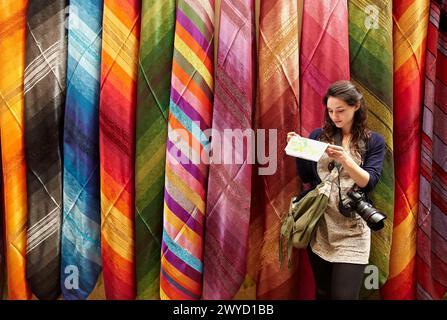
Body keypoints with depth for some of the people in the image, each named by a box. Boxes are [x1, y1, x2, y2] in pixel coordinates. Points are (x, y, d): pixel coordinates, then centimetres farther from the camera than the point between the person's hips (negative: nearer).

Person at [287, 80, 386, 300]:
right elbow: (306, 179, 5)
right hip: (318, 226, 2)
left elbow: (369, 183, -10)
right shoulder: (318, 135, 6)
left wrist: (346, 161, -27)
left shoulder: (374, 141, 1)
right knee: (322, 292, 15)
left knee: (344, 295, -2)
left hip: (351, 231, -2)